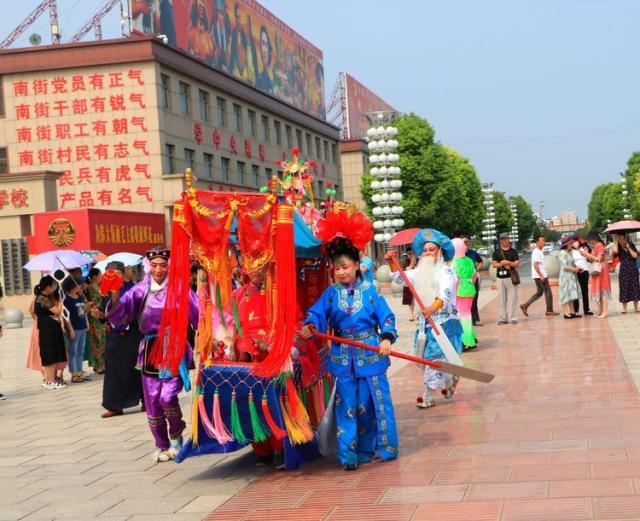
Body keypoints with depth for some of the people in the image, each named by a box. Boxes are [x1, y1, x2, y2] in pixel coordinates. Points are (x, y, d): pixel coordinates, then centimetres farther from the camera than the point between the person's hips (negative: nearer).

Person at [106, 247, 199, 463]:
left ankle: (176, 435, 12)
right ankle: (161, 446, 26)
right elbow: (120, 313, -3)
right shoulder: (141, 289, 2)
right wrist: (115, 297, -22)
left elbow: (197, 316, -3)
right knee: (152, 401, 7)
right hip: (150, 350, 3)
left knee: (168, 396, -17)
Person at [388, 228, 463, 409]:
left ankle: (429, 395, -3)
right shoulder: (420, 272, 15)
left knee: (434, 356, -9)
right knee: (425, 356, 8)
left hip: (443, 320, -7)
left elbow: (445, 292, -25)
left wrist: (434, 306, -45)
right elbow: (399, 278, 17)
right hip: (425, 319, 7)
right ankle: (449, 381, 31)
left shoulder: (445, 271, -8)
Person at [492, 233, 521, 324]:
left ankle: (513, 317, -3)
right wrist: (502, 264, -14)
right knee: (502, 299, 1)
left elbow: (517, 264, 2)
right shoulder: (496, 252, 9)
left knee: (512, 298, -5)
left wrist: (508, 262, -14)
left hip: (511, 277, -1)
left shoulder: (513, 251, 8)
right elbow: (494, 264, 2)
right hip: (500, 277, 1)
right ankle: (503, 318, 4)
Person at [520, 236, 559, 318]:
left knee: (539, 293, 13)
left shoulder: (540, 252, 16)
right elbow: (535, 264, -23)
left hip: (541, 276, 10)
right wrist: (541, 276, -24)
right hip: (540, 276, -10)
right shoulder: (536, 252, -15)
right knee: (548, 292, -2)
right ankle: (549, 310, 5)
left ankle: (525, 306, 10)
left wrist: (545, 275, 21)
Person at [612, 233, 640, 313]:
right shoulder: (618, 247, 1)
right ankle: (624, 308, 3)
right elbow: (615, 251, -24)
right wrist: (616, 241, -11)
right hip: (623, 270, -1)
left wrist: (628, 248, -9)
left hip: (633, 269, 1)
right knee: (624, 288, -2)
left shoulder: (631, 245, 4)